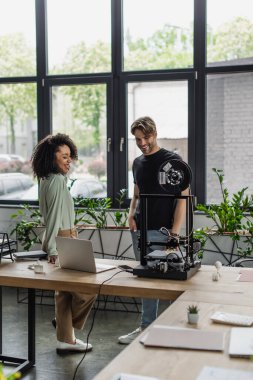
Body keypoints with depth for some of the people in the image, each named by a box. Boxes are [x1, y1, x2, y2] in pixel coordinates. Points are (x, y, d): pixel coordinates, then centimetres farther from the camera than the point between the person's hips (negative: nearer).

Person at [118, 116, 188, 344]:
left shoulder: (171, 160, -5)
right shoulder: (137, 163, 15)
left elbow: (183, 197, -9)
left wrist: (175, 232, -16)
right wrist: (131, 214, 5)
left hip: (161, 231, -6)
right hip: (139, 230, 6)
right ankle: (147, 328, 19)